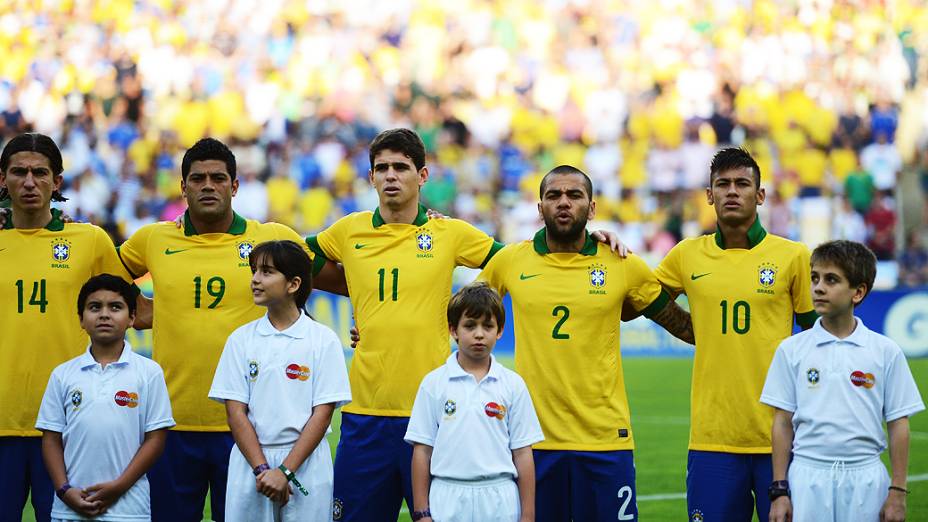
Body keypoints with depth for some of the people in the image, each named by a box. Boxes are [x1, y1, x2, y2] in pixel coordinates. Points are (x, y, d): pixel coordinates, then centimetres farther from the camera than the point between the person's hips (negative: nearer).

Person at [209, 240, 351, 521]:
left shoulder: (323, 340, 0)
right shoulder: (241, 339, 6)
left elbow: (322, 413, -4)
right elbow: (236, 412, 2)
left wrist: (285, 471, -13)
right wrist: (261, 468, -10)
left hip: (306, 463, -2)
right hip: (250, 462, 2)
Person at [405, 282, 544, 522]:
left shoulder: (513, 384, 5)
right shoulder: (434, 383, 4)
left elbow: (522, 453, 6)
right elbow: (422, 450, 5)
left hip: (500, 501, 0)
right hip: (448, 500, 0)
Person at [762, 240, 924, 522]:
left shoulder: (886, 351, 3)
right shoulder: (792, 350, 4)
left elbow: (898, 426, 4)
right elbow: (783, 423, 5)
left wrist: (897, 492, 0)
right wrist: (779, 490, 1)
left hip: (864, 477, 0)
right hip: (808, 475, 0)